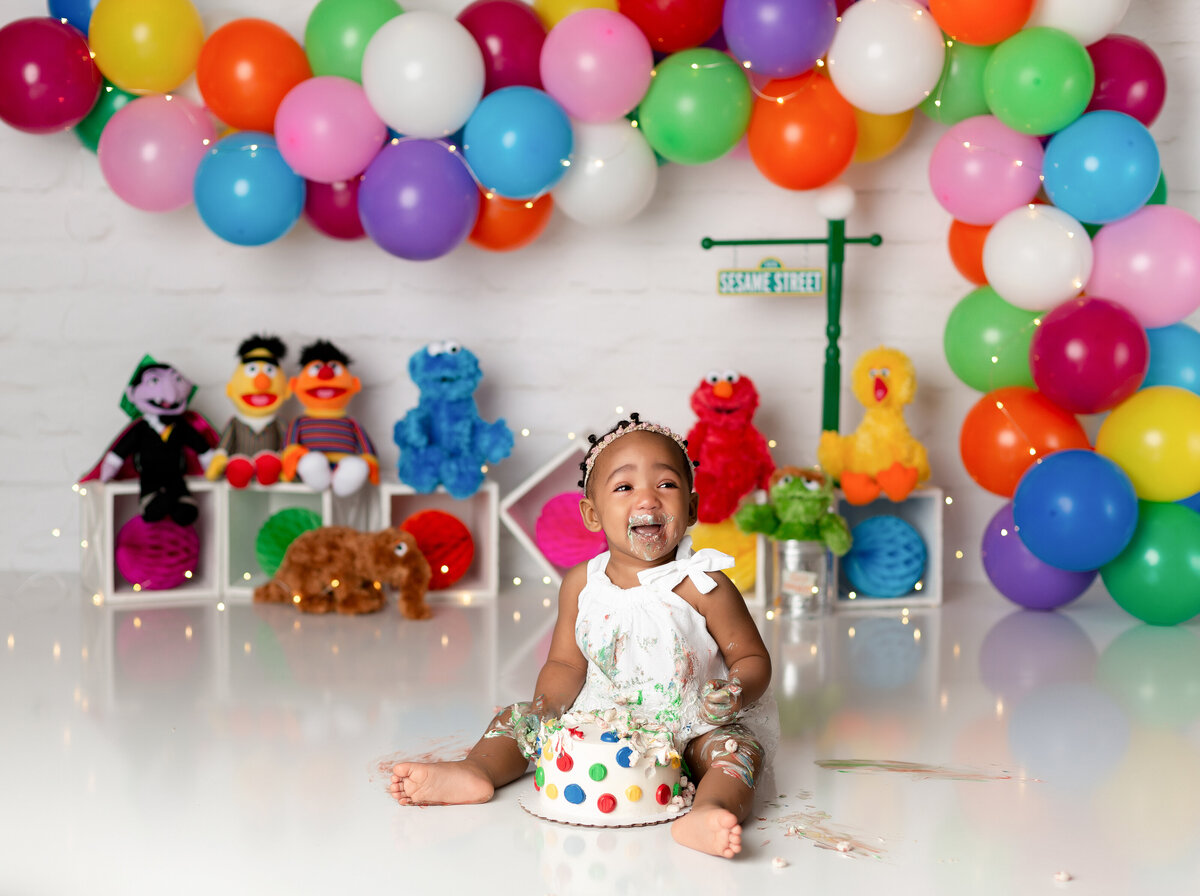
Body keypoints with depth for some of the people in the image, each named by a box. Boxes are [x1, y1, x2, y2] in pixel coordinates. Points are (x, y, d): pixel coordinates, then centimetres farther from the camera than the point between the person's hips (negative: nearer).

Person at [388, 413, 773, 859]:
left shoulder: (703, 587, -12)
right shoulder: (580, 584, -1)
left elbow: (753, 659, -4)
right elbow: (566, 665, 9)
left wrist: (737, 692, -26)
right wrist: (547, 706, -11)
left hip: (688, 732, -4)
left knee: (737, 746, -31)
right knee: (520, 718, 0)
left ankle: (708, 811, -58)